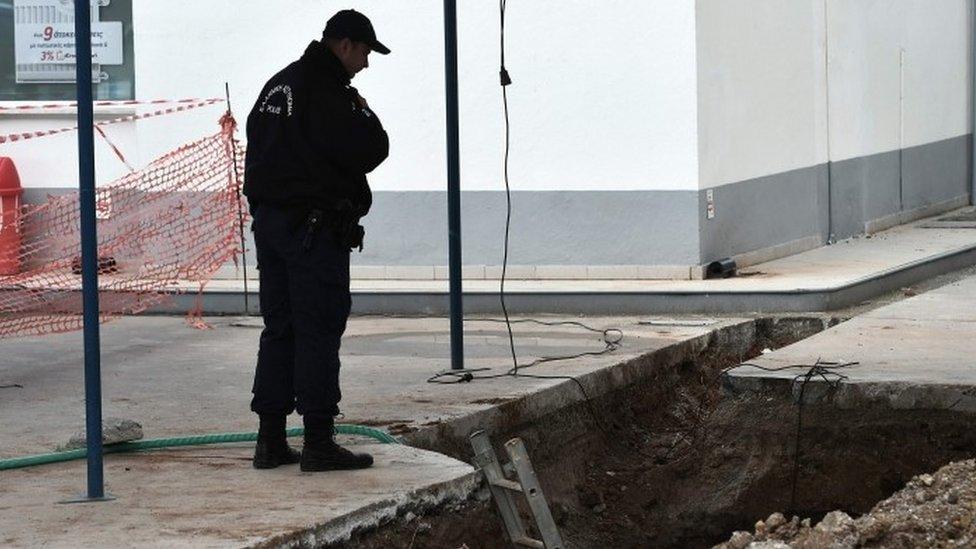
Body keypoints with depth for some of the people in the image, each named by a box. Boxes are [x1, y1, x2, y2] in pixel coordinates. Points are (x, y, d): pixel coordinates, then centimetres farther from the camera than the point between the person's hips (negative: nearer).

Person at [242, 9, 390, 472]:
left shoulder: (277, 86, 15)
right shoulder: (328, 92, -15)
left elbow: (259, 151, 22)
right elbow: (370, 150, -17)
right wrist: (363, 114, 0)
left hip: (269, 221, 9)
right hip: (315, 229, -9)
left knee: (279, 329, 11)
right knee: (319, 332, -6)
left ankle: (271, 439, 13)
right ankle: (318, 442, -5)